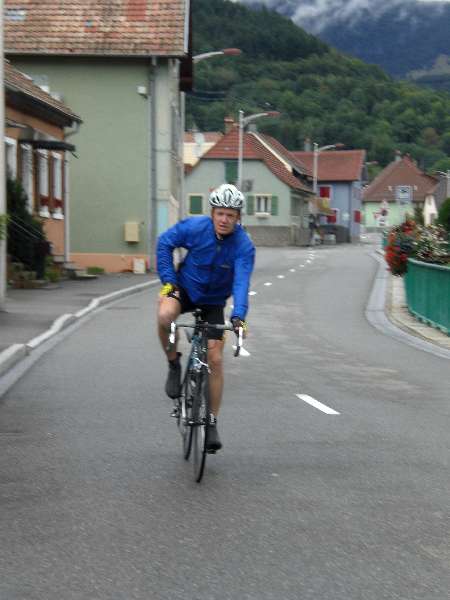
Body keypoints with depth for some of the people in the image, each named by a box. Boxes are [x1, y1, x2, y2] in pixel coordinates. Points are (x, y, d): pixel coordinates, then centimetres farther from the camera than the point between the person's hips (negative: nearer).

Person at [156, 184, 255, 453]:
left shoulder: (244, 246, -23)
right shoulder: (194, 227, -20)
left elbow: (241, 282, -33)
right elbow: (165, 243, -4)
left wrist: (239, 315, -48)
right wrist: (168, 279, -12)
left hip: (213, 302, 0)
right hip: (184, 289, 0)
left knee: (215, 359, -6)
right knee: (165, 315, -35)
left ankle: (212, 423, 8)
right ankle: (174, 364, -8)